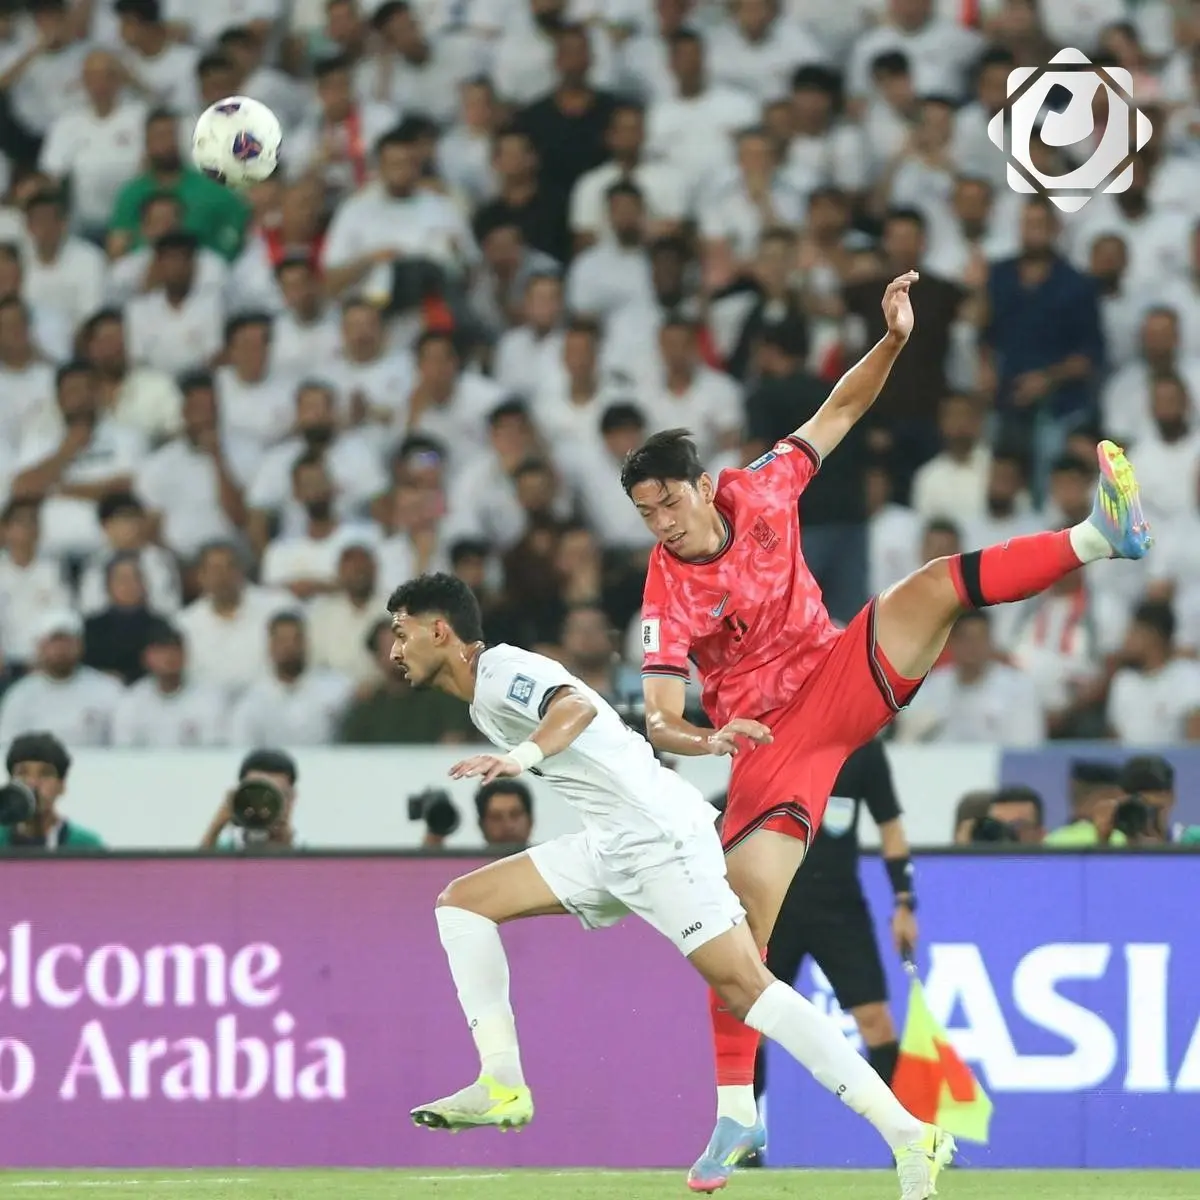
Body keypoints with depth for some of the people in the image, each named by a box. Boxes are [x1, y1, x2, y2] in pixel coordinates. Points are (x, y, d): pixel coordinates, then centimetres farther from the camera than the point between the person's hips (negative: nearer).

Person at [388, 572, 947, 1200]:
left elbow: (577, 705, -29)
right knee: (463, 902, 7)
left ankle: (908, 1134, -20)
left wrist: (519, 757, -45)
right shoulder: (484, 701, 21)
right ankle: (501, 1085, 0)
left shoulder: (502, 672, -9)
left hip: (659, 835, -10)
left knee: (745, 987, -17)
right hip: (613, 843, 10)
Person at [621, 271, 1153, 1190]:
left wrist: (894, 340, -10)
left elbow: (842, 409, 4)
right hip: (770, 737, -3)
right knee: (744, 912, -12)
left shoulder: (760, 492, -8)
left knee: (934, 586, -21)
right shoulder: (667, 597, -18)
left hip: (841, 674, 3)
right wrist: (705, 739, -43)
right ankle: (736, 1114, -5)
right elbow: (660, 720, -22)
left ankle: (1102, 536, -28)